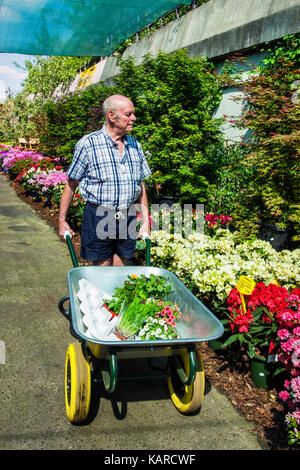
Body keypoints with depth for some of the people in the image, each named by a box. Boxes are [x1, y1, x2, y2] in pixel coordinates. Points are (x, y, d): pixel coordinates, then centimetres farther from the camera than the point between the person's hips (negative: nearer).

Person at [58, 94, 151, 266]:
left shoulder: (135, 145, 9)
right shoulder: (88, 144, -6)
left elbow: (141, 185, 15)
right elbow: (71, 184, -1)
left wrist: (146, 221, 11)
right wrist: (62, 221, -1)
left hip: (127, 219, 4)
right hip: (98, 219, -4)